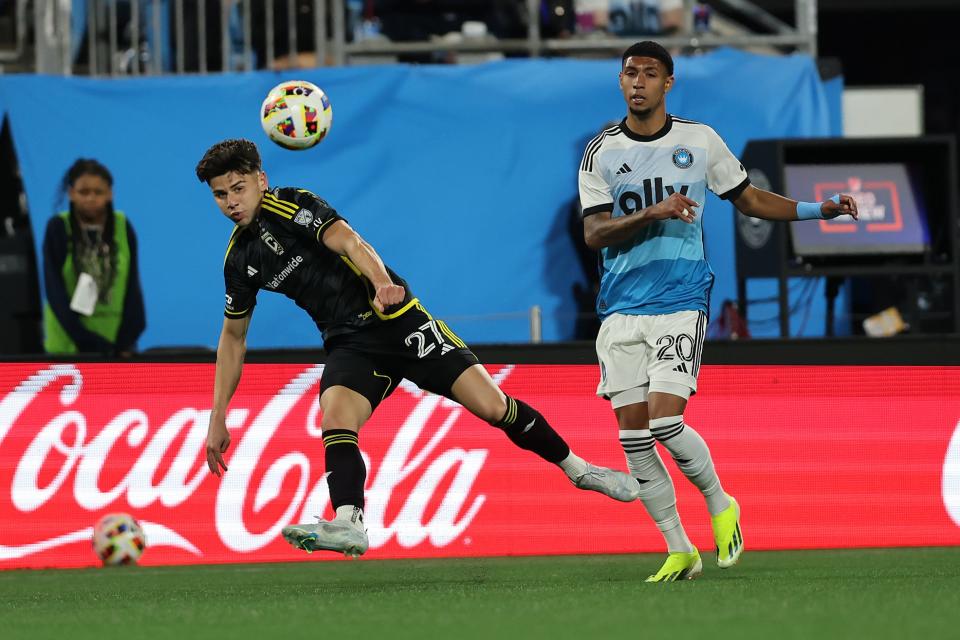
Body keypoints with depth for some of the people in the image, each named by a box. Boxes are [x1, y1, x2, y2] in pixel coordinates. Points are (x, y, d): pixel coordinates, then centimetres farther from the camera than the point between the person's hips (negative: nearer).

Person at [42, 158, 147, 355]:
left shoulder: (123, 227, 2)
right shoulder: (58, 229, -2)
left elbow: (132, 287, 4)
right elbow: (55, 290, -5)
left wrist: (126, 340, -6)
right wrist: (85, 339, -15)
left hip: (115, 338, 1)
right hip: (68, 344, -1)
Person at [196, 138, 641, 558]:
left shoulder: (291, 205, -9)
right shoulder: (239, 260, 9)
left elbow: (349, 242, -25)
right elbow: (233, 335, 20)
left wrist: (382, 283, -46)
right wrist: (218, 417, 17)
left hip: (397, 319, -4)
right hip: (349, 346, 4)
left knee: (493, 407, -8)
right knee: (334, 417, -27)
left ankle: (576, 468, 11)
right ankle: (348, 525, -42)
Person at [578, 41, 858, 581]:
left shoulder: (700, 141, 4)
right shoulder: (602, 152, 3)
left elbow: (749, 198, 16)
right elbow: (594, 233, -5)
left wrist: (818, 209, 6)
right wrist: (652, 213, -20)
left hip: (681, 304, -2)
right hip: (622, 309, 2)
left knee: (665, 423, -17)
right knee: (633, 436, -2)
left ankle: (720, 505, 10)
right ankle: (679, 551, 10)